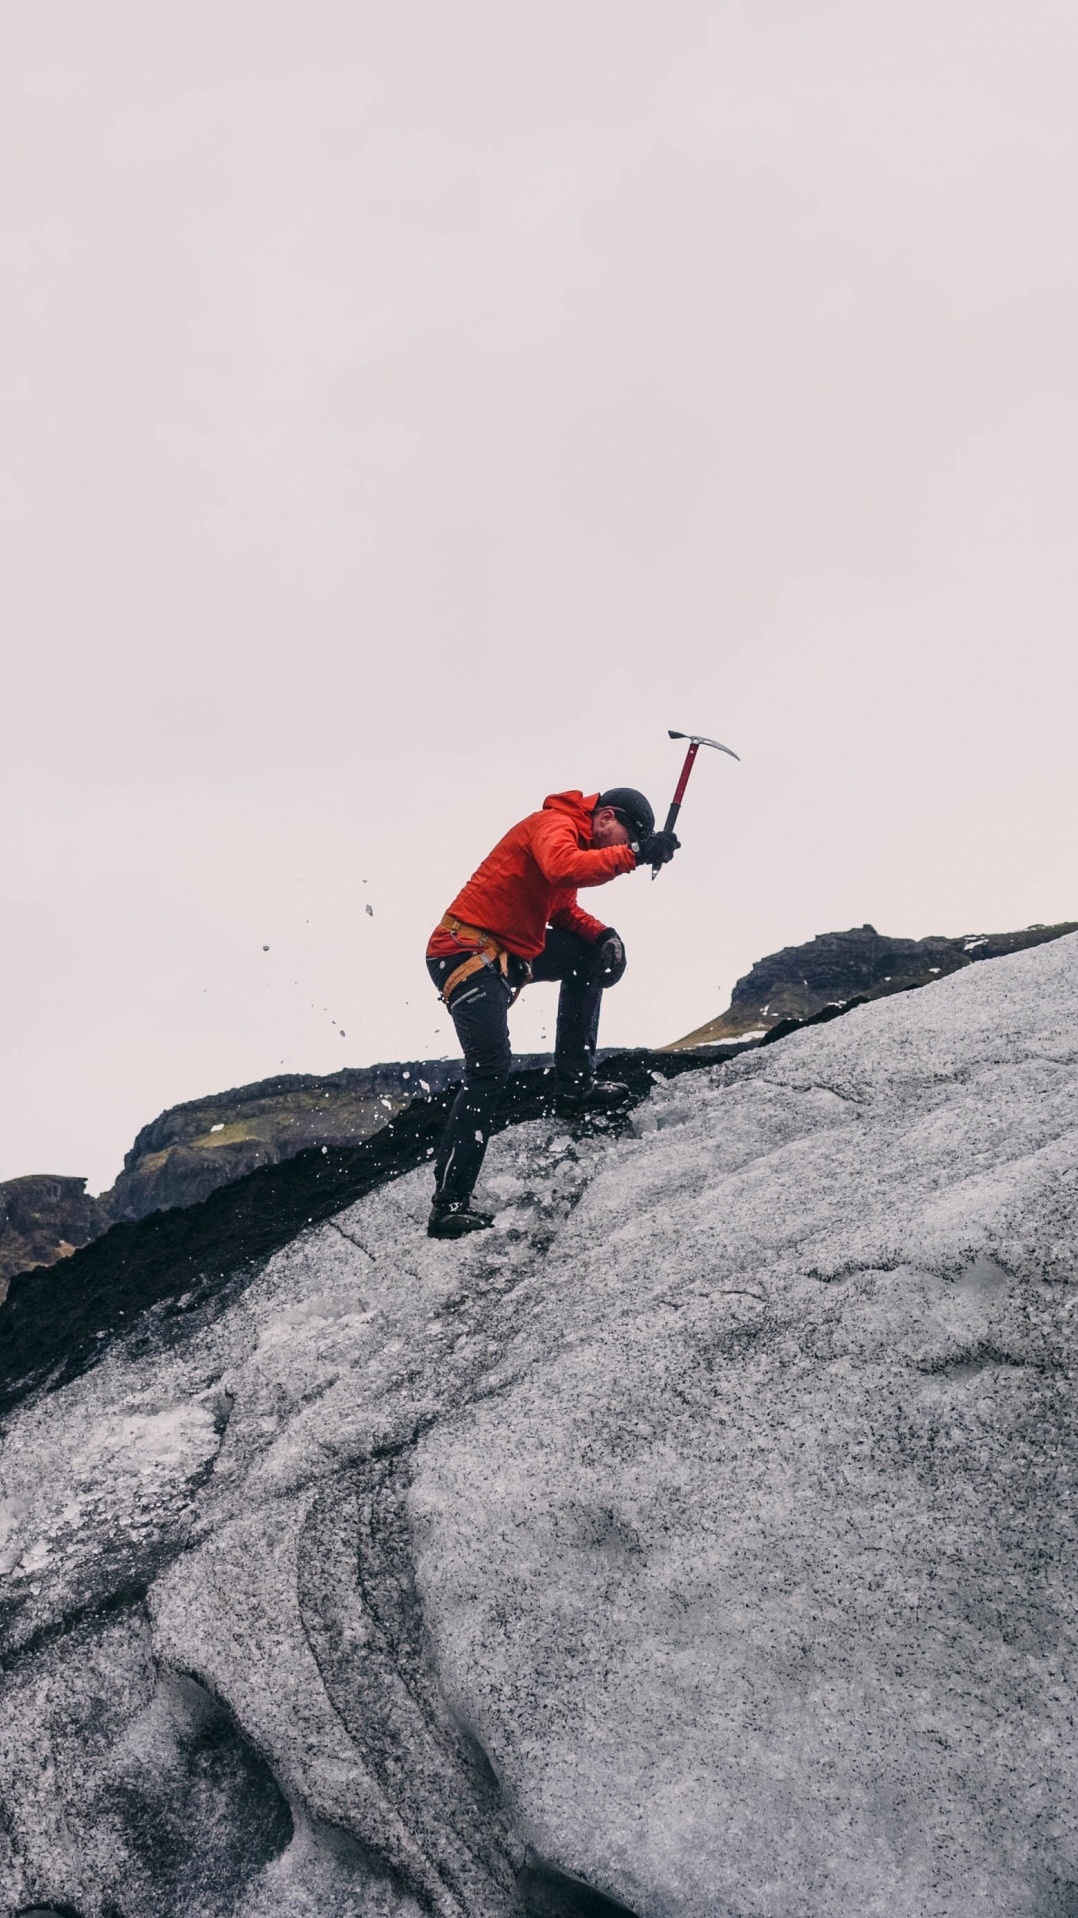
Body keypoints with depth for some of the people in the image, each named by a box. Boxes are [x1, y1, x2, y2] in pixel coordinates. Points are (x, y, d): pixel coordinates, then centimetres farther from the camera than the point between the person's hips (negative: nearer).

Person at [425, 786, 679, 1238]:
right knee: (490, 1069, -16)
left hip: (510, 952, 10)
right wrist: (633, 855, -31)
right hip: (468, 951, -10)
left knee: (591, 956, 15)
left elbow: (563, 911, 21)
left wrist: (601, 935, 3)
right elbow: (563, 870, -34)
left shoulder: (574, 841, 18)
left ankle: (573, 1085, 13)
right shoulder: (554, 825, -12)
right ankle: (449, 1204, -16)